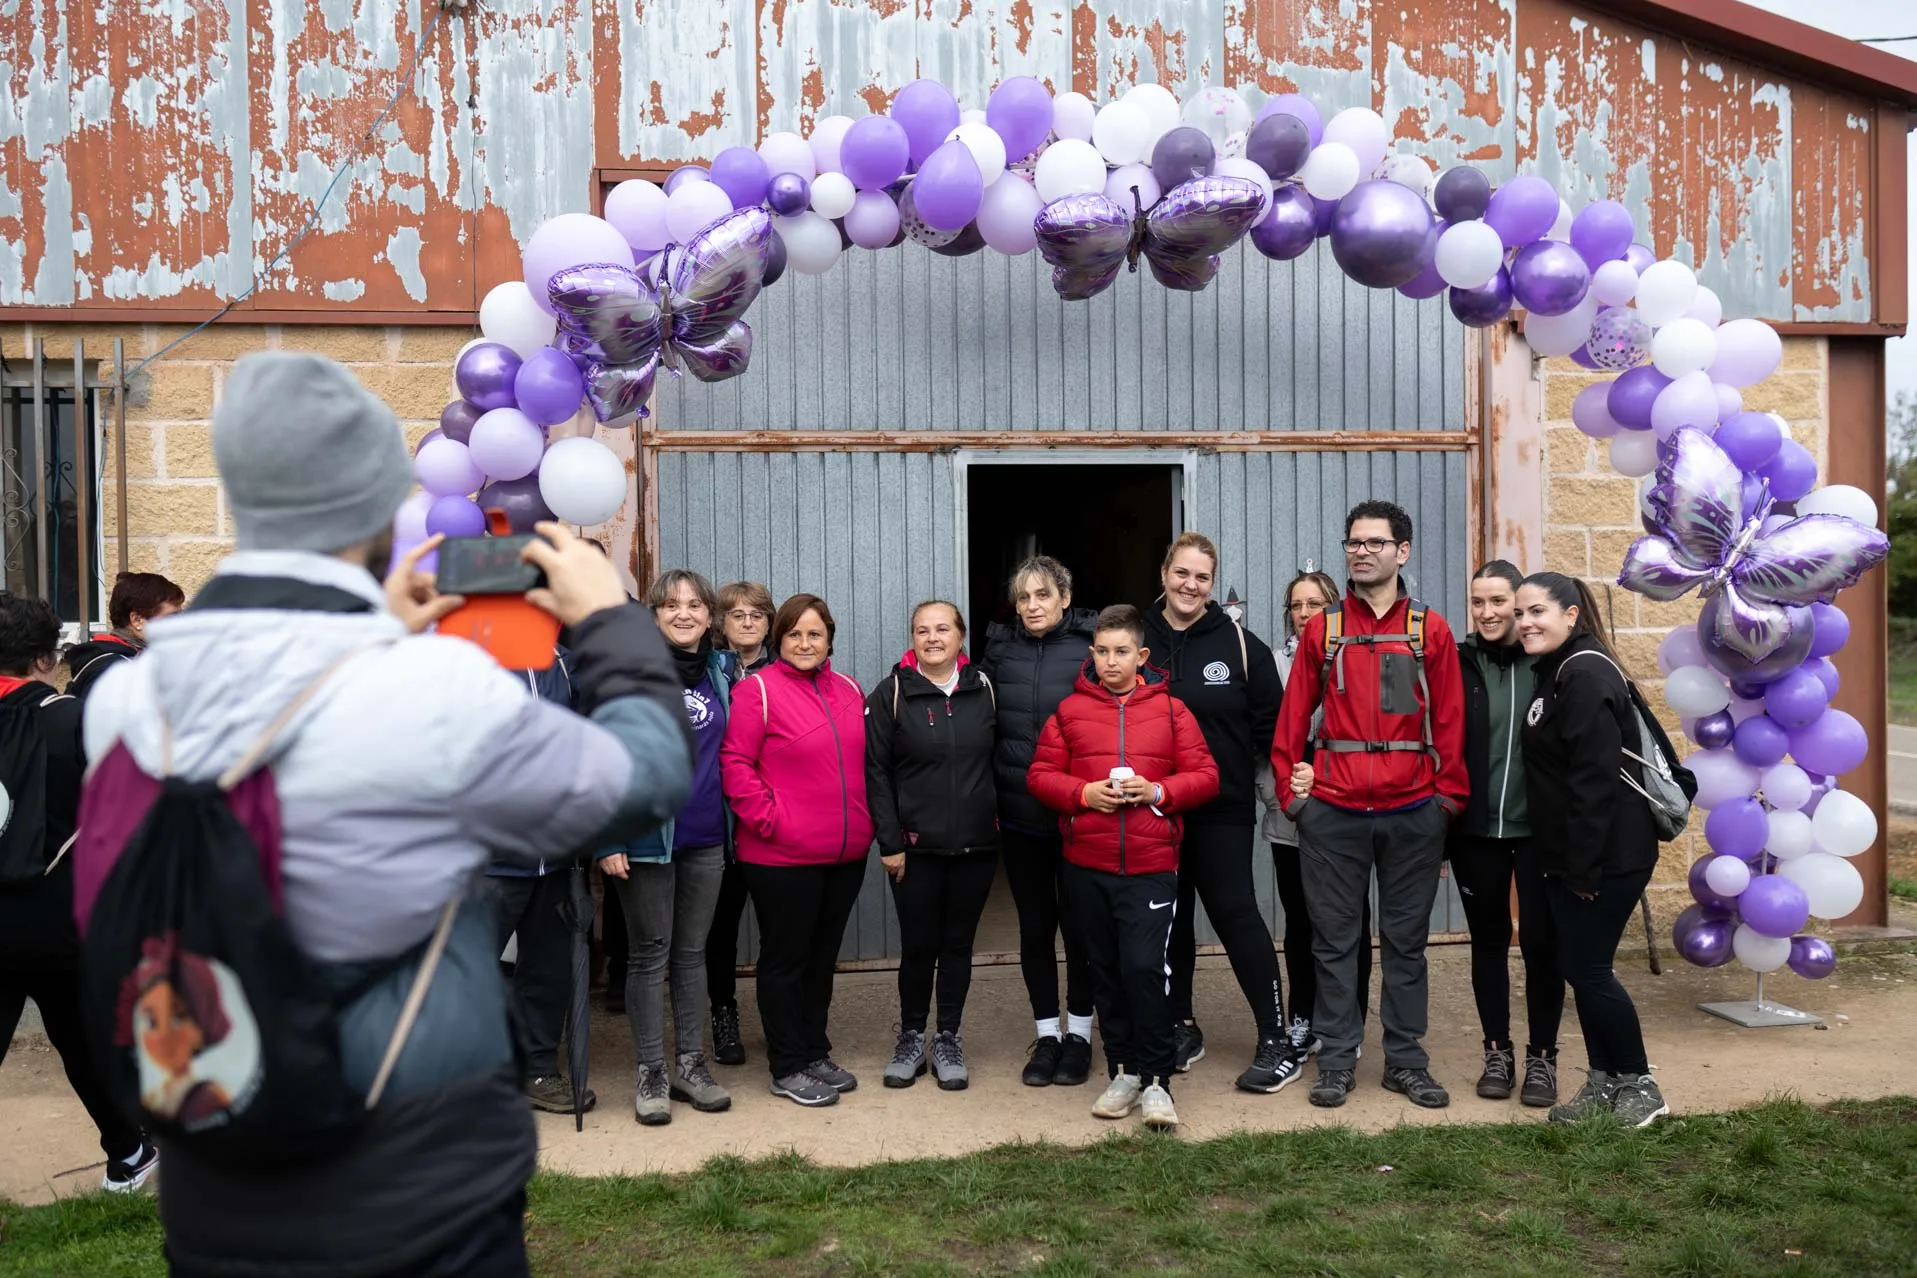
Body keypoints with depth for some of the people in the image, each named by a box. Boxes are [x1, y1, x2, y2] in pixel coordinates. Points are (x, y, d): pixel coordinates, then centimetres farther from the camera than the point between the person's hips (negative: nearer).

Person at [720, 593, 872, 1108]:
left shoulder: (848, 691, 10)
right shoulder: (758, 689, -9)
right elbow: (735, 762, -13)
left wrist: (868, 821, 10)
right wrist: (766, 818, -17)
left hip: (846, 853, 6)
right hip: (783, 857, -6)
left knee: (823, 957, 17)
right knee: (785, 959, 6)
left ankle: (815, 1052, 31)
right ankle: (788, 1068, 17)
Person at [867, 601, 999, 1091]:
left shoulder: (983, 689, 5)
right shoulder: (892, 693, -3)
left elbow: (1001, 760, 11)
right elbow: (876, 771, -5)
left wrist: (998, 822, 5)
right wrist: (889, 842, -9)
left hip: (976, 847, 2)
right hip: (916, 848, -2)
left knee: (958, 944, 10)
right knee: (918, 946, 5)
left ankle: (948, 1040, 24)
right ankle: (911, 1038, 23)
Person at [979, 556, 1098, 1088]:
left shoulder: (1091, 647, -6)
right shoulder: (999, 649, 5)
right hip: (1019, 818, 3)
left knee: (1079, 923, 8)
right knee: (1035, 925, 11)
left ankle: (1079, 1033, 24)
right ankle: (1046, 1035, 25)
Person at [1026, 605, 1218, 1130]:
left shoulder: (1170, 710, 3)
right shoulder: (1070, 710, 6)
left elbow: (1205, 776, 2)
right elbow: (1040, 775, 5)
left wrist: (1158, 790, -14)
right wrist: (1084, 794, -12)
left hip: (1151, 865, -2)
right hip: (1087, 865, 3)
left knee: (1144, 967, -12)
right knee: (1105, 971, 11)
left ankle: (1156, 1081, 2)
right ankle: (1124, 1072, 25)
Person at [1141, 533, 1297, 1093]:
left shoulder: (1238, 642, -1)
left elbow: (1271, 720, 2)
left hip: (1222, 809, -3)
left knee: (1236, 914, -5)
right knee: (1169, 919, 12)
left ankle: (1278, 1043, 3)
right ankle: (1180, 1028, 26)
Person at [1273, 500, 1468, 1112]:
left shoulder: (1431, 631, 5)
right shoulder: (1322, 629, 6)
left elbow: (1450, 720, 4)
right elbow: (1294, 716, 6)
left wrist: (1450, 793, -1)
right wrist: (1290, 787, 1)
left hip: (1413, 811, 0)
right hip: (1333, 811, 0)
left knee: (1406, 940, 10)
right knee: (1335, 939, 6)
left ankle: (1406, 1061, 20)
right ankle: (1337, 1061, 16)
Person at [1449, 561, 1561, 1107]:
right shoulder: (1458, 663, 0)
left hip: (1538, 829, -1)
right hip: (1475, 830, 2)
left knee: (1540, 941, 3)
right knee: (1488, 941, 12)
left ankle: (1542, 1056, 19)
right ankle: (1497, 1051, 24)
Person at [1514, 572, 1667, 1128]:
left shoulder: (1585, 676, -18)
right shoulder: (1556, 673, 13)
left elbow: (1595, 779, -23)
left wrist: (1583, 868, -21)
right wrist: (1569, 866, 15)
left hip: (1608, 857, -9)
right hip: (1572, 857, 9)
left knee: (1588, 968, -2)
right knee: (1577, 967, 12)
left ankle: (1639, 1085, 14)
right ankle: (1604, 1082, 23)